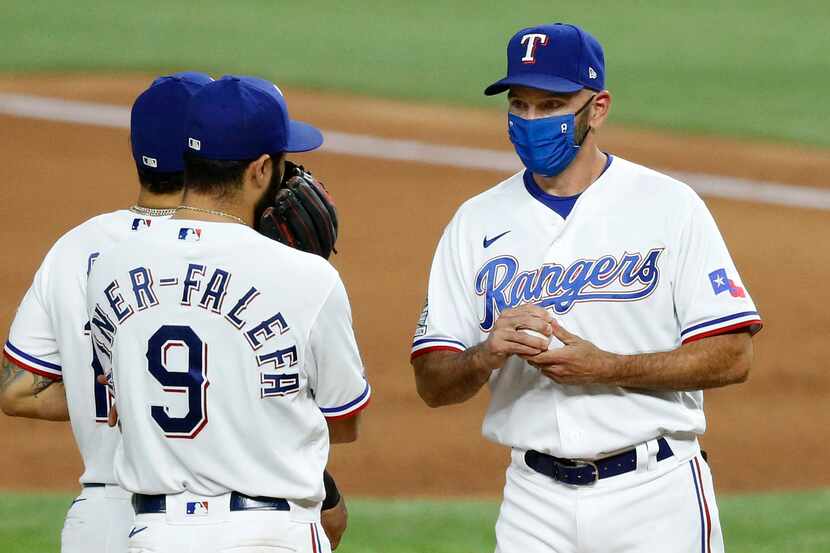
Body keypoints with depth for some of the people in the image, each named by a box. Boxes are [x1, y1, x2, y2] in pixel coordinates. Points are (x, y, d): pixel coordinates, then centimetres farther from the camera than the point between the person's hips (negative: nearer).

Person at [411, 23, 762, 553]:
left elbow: (732, 356, -7)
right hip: (536, 504, 3)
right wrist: (487, 354, -16)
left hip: (657, 494, -3)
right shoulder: (476, 222, 8)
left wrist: (603, 367, -16)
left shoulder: (668, 206, -1)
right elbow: (433, 383, 6)